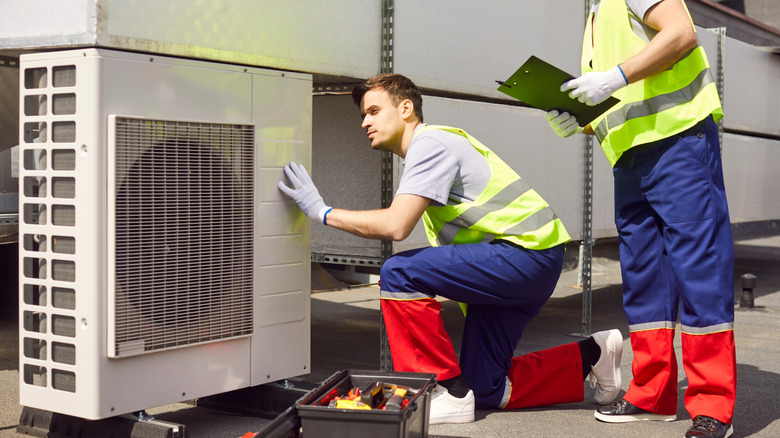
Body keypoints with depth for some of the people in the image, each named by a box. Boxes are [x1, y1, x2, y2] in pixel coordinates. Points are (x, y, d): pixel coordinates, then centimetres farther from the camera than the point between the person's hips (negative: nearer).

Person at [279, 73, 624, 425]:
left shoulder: (430, 142, -13)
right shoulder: (428, 147, 19)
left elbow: (396, 225, -26)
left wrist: (324, 212, -18)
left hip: (528, 254, -10)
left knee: (399, 273, -21)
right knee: (486, 388, 11)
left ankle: (447, 393, -14)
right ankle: (590, 356, 22)